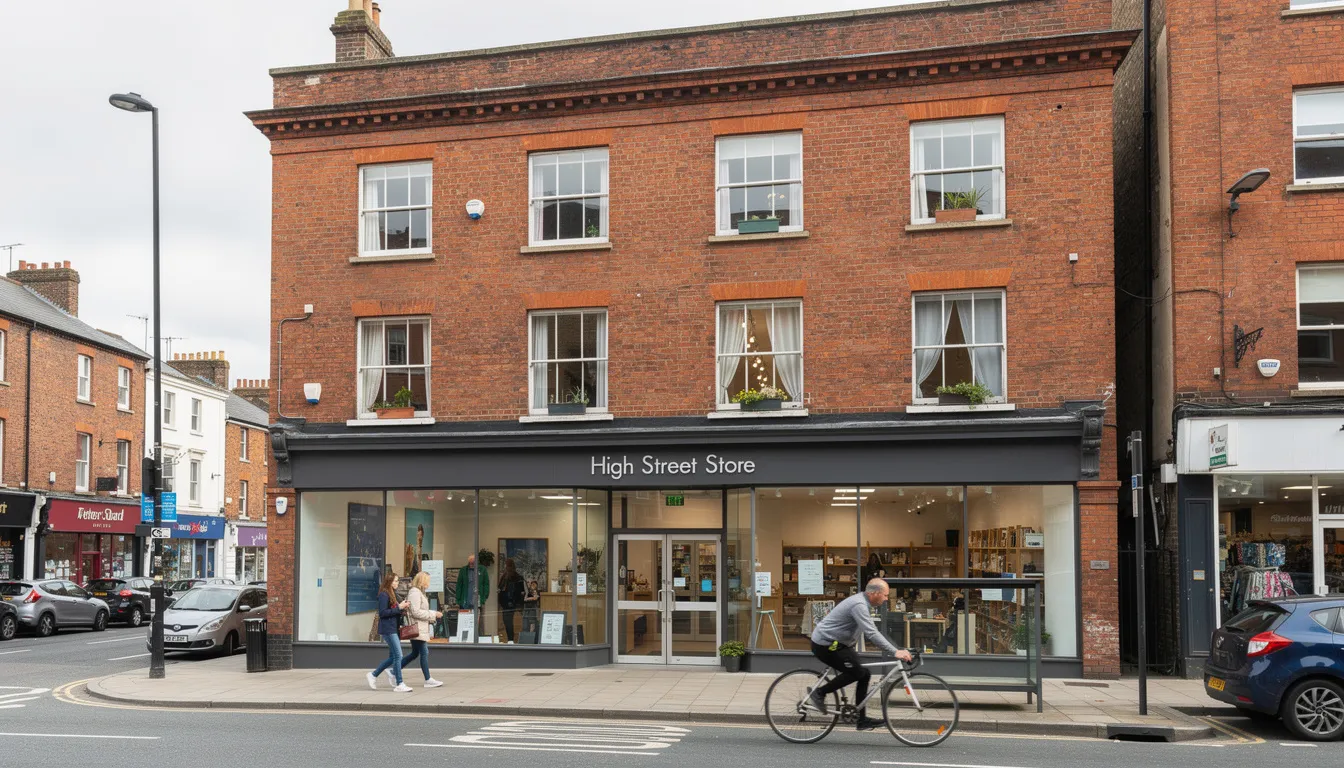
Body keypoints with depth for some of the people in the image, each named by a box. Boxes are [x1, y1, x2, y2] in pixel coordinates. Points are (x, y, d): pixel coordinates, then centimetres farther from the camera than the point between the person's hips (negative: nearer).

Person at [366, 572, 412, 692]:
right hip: (387, 629, -10)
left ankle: (373, 675, 26)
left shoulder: (393, 594, 17)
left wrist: (403, 607, 0)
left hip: (394, 629, 10)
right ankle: (399, 685, -4)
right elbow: (382, 613, -18)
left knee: (392, 657, 13)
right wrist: (398, 607, -19)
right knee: (398, 655, -9)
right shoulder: (383, 595, -12)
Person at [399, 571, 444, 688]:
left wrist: (434, 614, 12)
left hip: (421, 629, 11)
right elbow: (416, 612, -20)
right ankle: (428, 680, 1)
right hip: (417, 629, -11)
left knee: (415, 653, 14)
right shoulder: (415, 593, -15)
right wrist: (433, 614, -16)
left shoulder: (419, 592, 18)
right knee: (424, 653, -5)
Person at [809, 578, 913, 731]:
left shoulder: (861, 602, 10)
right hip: (826, 645, -10)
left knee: (864, 675, 6)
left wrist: (897, 650, 13)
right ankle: (820, 693, -1)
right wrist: (896, 652, -30)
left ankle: (862, 720, 11)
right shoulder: (858, 605, -23)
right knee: (857, 672, -15)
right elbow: (871, 634, -30)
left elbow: (871, 631, 18)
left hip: (838, 644, 10)